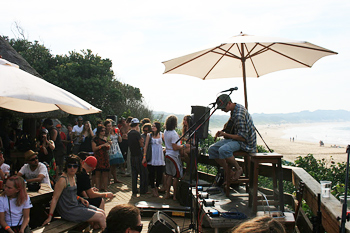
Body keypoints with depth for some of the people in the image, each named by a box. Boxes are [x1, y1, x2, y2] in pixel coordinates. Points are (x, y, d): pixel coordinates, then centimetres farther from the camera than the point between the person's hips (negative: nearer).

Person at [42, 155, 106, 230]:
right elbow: (55, 198, -19)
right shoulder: (63, 180, -20)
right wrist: (50, 216, -20)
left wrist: (79, 198, 5)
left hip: (76, 205, 9)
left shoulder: (73, 177, 8)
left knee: (102, 213, 8)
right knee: (100, 216, -8)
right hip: (69, 211, -9)